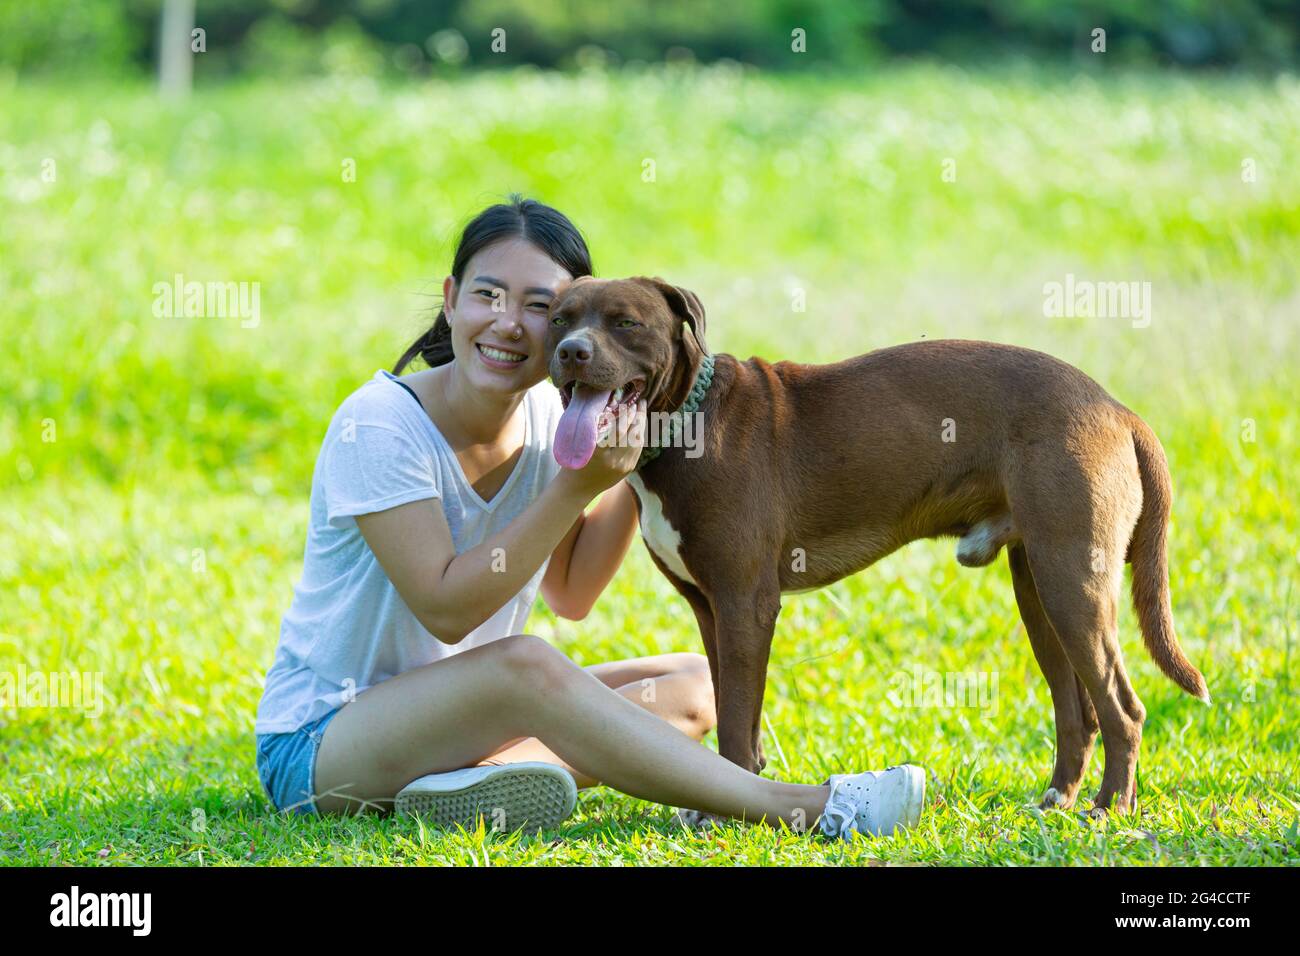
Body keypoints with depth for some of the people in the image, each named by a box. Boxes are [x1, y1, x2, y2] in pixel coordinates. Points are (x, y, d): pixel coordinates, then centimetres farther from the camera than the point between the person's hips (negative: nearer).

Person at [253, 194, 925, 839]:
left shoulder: (548, 418, 0)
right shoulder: (379, 424, -20)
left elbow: (570, 594, 7)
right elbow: (445, 609, -23)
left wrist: (633, 466, -6)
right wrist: (578, 484, -26)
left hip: (460, 716, 8)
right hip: (317, 740, -8)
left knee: (694, 686, -4)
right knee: (525, 663, -34)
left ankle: (474, 780, -31)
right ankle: (803, 810, -32)